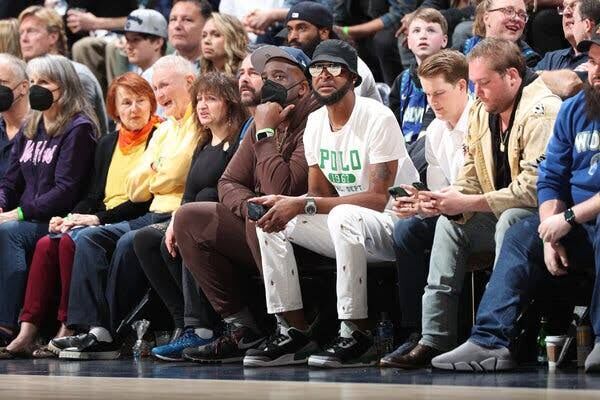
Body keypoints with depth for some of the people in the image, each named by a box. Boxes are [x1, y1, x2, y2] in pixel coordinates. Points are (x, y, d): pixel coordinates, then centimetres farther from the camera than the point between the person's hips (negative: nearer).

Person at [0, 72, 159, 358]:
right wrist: (71, 217, -1)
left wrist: (97, 218, -16)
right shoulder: (107, 144, 21)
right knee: (47, 244, -20)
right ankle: (27, 332, -26)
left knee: (71, 241, -30)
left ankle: (69, 330, -26)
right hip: (101, 221, 7)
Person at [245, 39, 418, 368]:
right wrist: (287, 204, -16)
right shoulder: (315, 122, 7)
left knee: (343, 216, -38)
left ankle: (355, 336, -31)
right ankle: (294, 332, -8)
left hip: (394, 220, -8)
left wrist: (303, 205, -28)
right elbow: (319, 195, 9)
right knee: (271, 221, -6)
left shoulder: (377, 118, -17)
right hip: (349, 229, 8)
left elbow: (378, 198, -24)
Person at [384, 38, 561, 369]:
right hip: (501, 215, 9)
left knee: (511, 220, -34)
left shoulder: (542, 111, -20)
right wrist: (447, 198, -15)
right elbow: (471, 178, 9)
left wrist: (467, 203, -25)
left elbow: (533, 187, -29)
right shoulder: (481, 112, 8)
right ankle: (434, 339, -12)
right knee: (450, 223, -5)